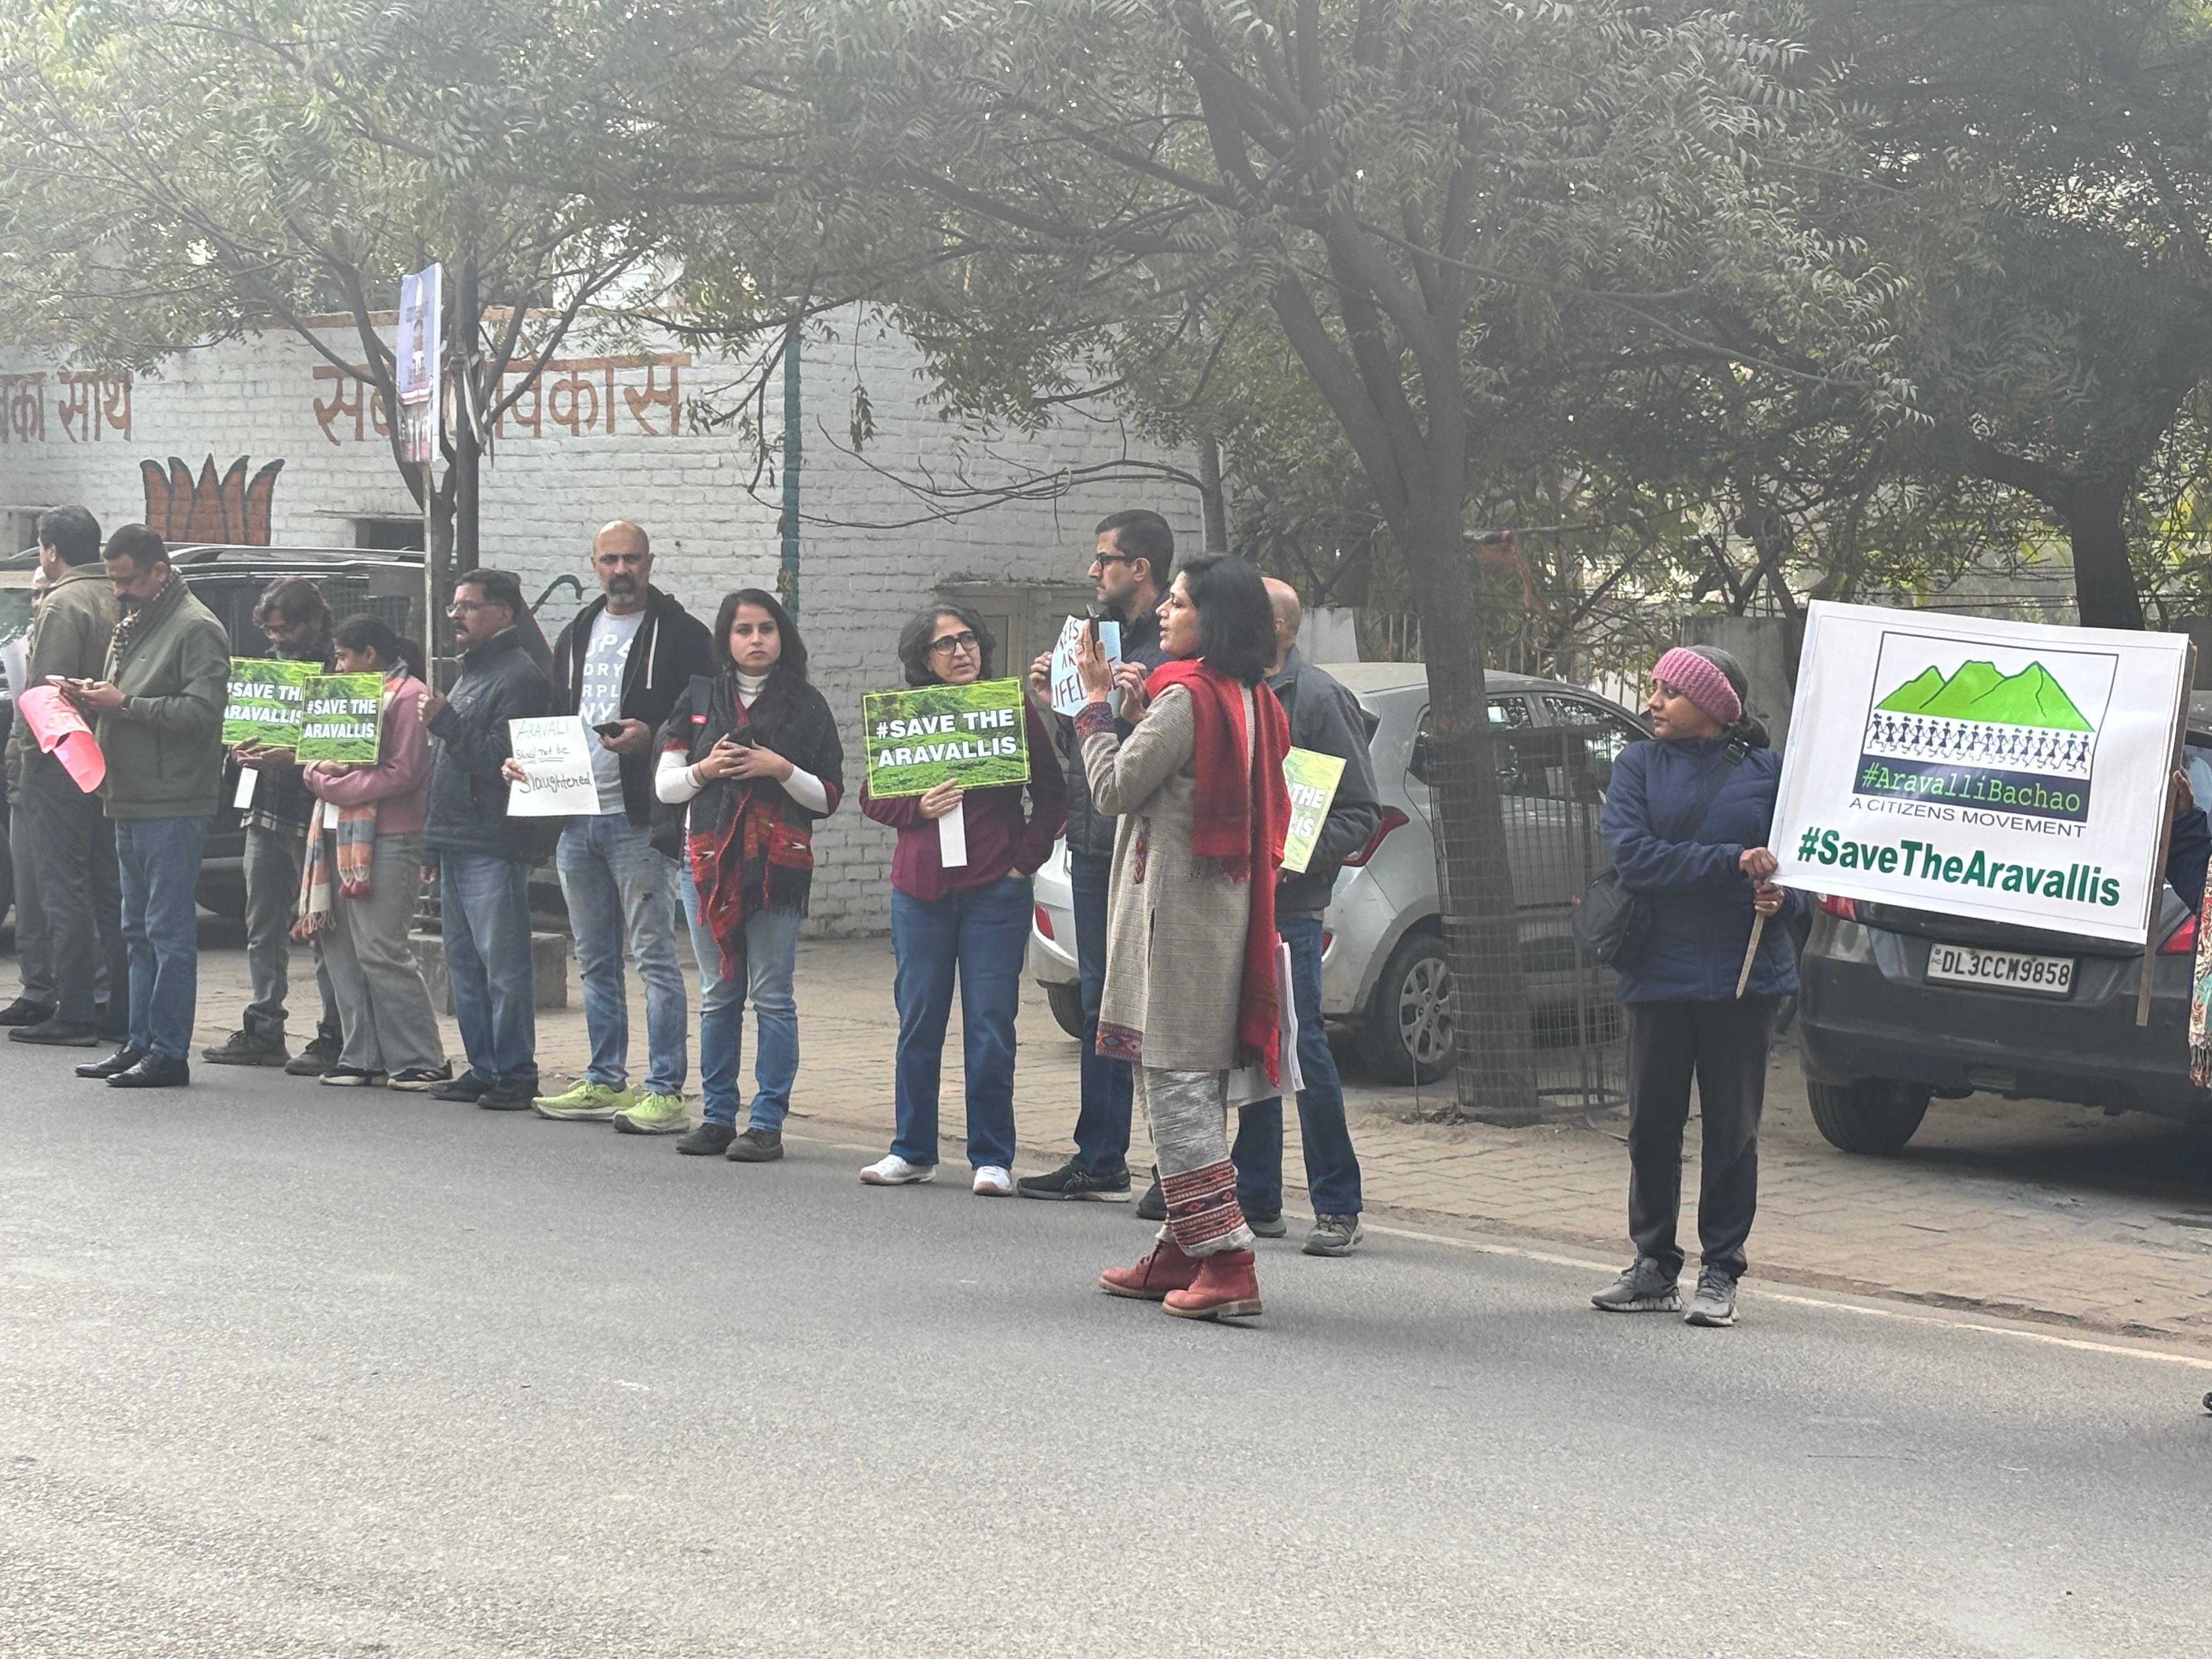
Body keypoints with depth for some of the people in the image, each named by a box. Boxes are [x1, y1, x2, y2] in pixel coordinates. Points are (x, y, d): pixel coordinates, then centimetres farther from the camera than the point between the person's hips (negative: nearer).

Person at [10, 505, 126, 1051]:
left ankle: (74, 1013, -6)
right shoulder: (117, 600, 10)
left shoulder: (64, 604, -13)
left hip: (61, 764, -8)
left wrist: (27, 744, -8)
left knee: (65, 890, -5)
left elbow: (46, 688, -17)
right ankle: (122, 1011, 13)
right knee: (110, 890, 11)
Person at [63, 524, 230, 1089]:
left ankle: (169, 1053, -5)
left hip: (173, 804, -10)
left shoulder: (196, 629, -10)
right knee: (139, 930, 13)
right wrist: (95, 700, 6)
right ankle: (140, 1043, 19)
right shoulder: (132, 625, 19)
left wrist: (124, 704, -17)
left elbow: (202, 711, -21)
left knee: (170, 930, -7)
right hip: (131, 801, 10)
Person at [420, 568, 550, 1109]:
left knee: (503, 966, -8)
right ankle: (483, 1069, 16)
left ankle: (515, 1075, -5)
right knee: (464, 965, 11)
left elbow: (501, 759, -19)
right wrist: (434, 832, 24)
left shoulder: (519, 676, -9)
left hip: (493, 847, -10)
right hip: (455, 842, 10)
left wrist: (445, 721, -17)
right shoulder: (470, 672, 22)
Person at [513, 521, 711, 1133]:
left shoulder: (680, 634, -3)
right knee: (595, 961, 13)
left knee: (654, 956, -7)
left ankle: (665, 1092, -7)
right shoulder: (576, 637, 18)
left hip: (639, 820, -7)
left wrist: (650, 736, -23)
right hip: (575, 818, 7)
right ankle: (605, 1083, 20)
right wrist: (524, 760, 7)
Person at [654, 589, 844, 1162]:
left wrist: (781, 770, -13)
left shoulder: (806, 707, 5)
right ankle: (717, 1117, 13)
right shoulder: (699, 701, 11)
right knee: (718, 996, 7)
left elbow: (829, 796, 2)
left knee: (772, 996, -5)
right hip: (708, 862, 3)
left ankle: (767, 1123, -2)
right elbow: (665, 785, 10)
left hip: (778, 866, -3)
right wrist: (704, 769, -9)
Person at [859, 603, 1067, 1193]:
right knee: (918, 1021, 7)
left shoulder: (1013, 711, 1)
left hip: (995, 888, -2)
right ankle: (912, 1150, 18)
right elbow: (873, 797, 9)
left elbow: (1052, 796, 5)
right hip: (920, 886, 2)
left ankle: (992, 1158, 6)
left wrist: (1025, 859, -2)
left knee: (990, 1024, -1)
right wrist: (920, 808, -8)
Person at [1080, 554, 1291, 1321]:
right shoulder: (1253, 702, 13)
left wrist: (1097, 700, -2)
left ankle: (1226, 1263, -15)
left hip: (1174, 908, -9)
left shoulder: (1185, 698, -15)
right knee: (1196, 1084, 15)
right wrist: (1144, 702, 15)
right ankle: (1181, 1254, 22)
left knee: (1174, 1082, -9)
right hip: (1224, 911, 9)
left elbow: (1116, 789, -11)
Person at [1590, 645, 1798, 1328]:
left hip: (1741, 976, -1)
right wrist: (1731, 861, -17)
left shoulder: (1766, 771, 2)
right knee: (1652, 1124, 8)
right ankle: (1654, 1266, 19)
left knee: (1732, 1129, 3)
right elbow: (1633, 855, -10)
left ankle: (1720, 1273, 11)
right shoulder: (1639, 765, 4)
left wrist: (1781, 895, -19)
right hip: (1658, 971, 1)